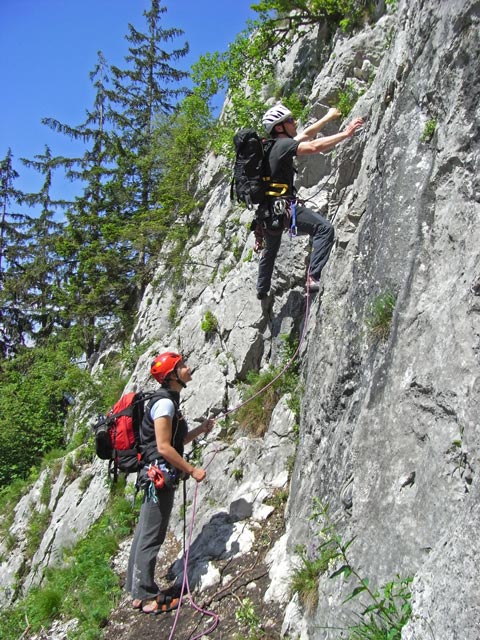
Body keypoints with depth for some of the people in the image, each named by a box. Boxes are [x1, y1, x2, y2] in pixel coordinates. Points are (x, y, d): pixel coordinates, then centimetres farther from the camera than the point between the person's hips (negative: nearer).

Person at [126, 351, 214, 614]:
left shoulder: (168, 401, 17)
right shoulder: (165, 402, -15)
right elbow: (164, 447, -20)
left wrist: (200, 430, 17)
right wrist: (192, 470, -15)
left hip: (154, 477, 11)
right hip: (159, 475, -11)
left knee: (144, 534, 14)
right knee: (151, 537, -3)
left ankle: (137, 592, 23)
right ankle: (147, 596, 4)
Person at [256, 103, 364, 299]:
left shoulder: (276, 144, 18)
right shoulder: (283, 145, -10)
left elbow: (306, 135, 30)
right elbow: (315, 146, -24)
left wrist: (329, 117, 35)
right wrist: (346, 133, -20)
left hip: (268, 209, 10)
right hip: (281, 207, -10)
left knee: (270, 250, 31)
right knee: (324, 228, -16)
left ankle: (261, 289, 47)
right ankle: (314, 277, -25)